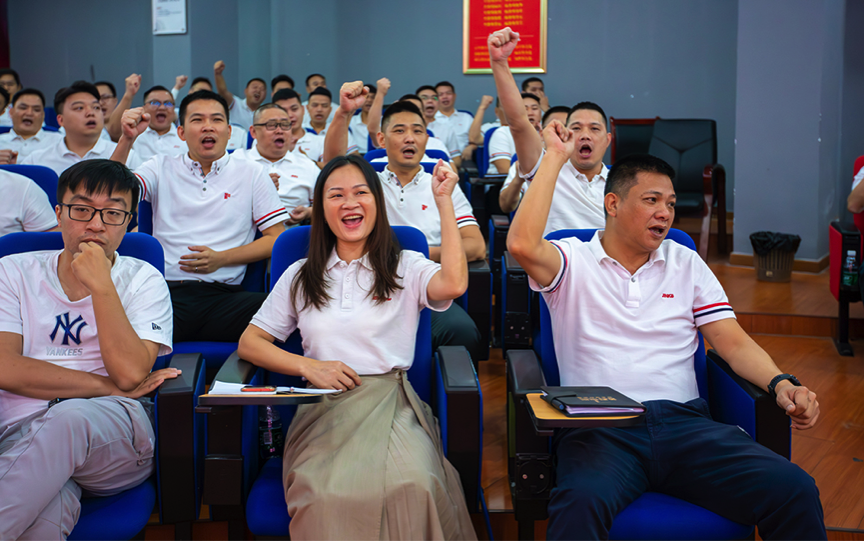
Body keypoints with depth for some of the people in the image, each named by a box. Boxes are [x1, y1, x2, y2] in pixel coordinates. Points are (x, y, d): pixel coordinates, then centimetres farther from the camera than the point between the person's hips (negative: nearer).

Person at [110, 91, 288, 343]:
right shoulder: (161, 168, 18)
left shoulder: (252, 173, 15)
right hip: (167, 293, 0)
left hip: (224, 295, 0)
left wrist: (221, 258, -3)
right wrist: (126, 140, -9)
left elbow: (276, 238, 10)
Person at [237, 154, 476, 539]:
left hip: (391, 402, -1)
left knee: (414, 487, -35)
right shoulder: (301, 276, 20)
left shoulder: (406, 268, 13)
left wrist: (444, 201, -5)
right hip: (322, 406, 1)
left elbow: (453, 284, -10)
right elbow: (250, 343, 17)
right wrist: (308, 366, -1)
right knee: (327, 496, -33)